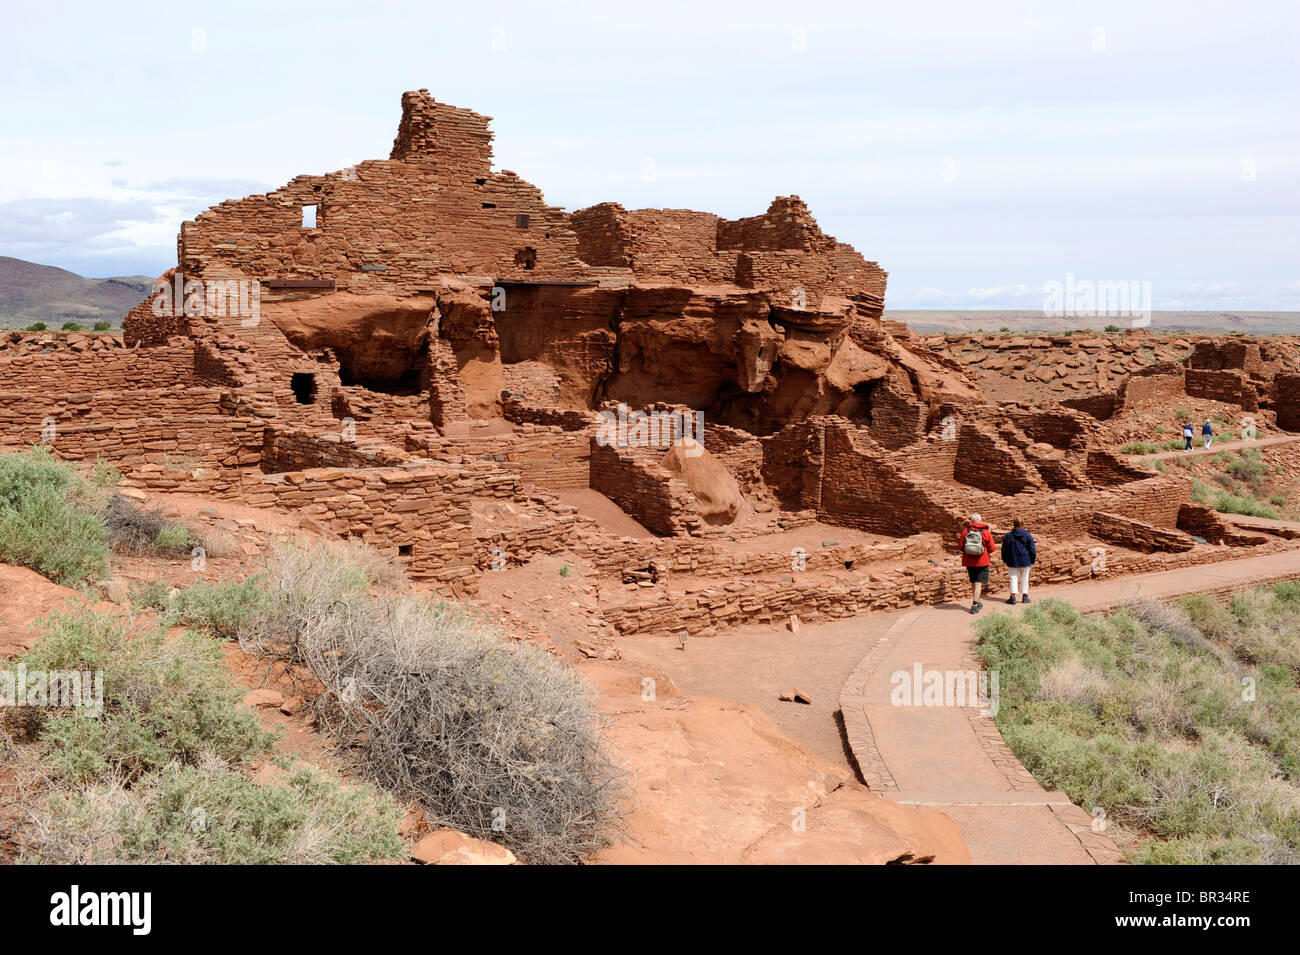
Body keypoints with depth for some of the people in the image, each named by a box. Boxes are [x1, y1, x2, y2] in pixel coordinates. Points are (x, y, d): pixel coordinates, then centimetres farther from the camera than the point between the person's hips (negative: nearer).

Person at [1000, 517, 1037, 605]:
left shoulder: (1008, 536, -2)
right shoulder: (1028, 535, -5)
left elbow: (1004, 549, 5)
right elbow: (1032, 549, -3)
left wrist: (1004, 560, 18)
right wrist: (1032, 561, 7)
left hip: (1012, 561, 0)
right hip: (1025, 561, 0)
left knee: (1013, 578, 5)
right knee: (1024, 578, 10)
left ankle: (1013, 597, -2)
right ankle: (1025, 596, 14)